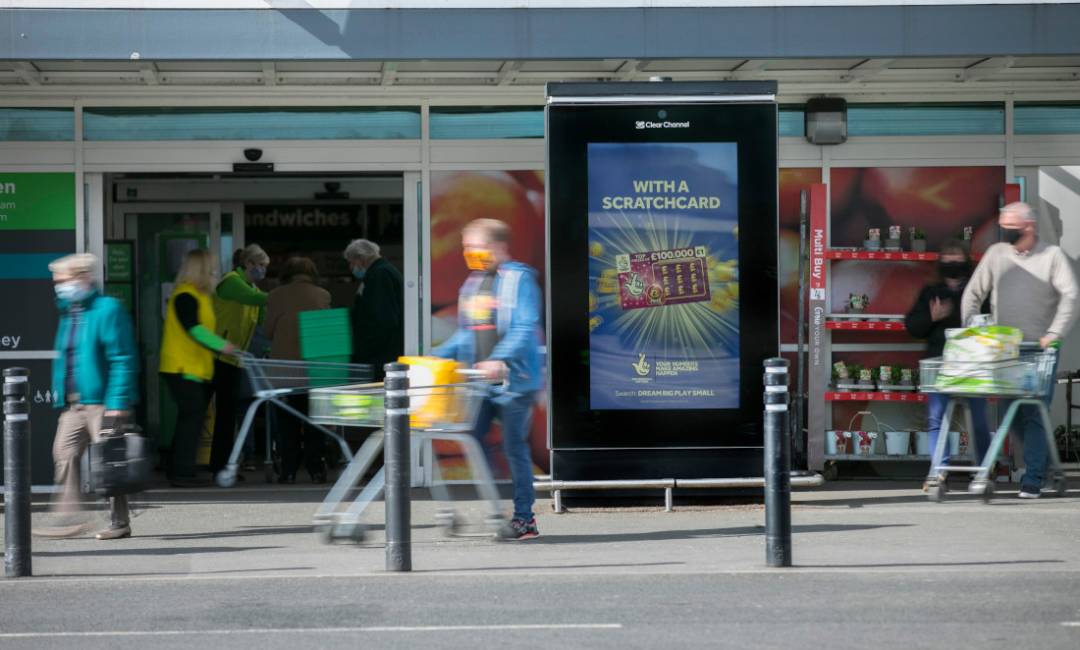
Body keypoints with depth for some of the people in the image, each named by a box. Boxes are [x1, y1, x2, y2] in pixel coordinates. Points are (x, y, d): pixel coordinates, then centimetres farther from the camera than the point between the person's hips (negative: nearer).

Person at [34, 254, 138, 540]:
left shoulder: (108, 309, -10)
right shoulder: (68, 313, 16)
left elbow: (123, 360, -15)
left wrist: (118, 402, -20)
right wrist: (60, 396, 16)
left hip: (101, 403, -8)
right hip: (74, 404, 8)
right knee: (64, 453, 0)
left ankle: (119, 522, 6)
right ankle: (69, 518, 3)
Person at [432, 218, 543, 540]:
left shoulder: (519, 280, -7)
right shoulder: (471, 285, 16)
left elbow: (525, 329, -18)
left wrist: (499, 360, -32)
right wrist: (435, 358, 10)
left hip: (514, 380, -7)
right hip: (479, 382, 7)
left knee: (514, 447, -2)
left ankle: (524, 519, 8)